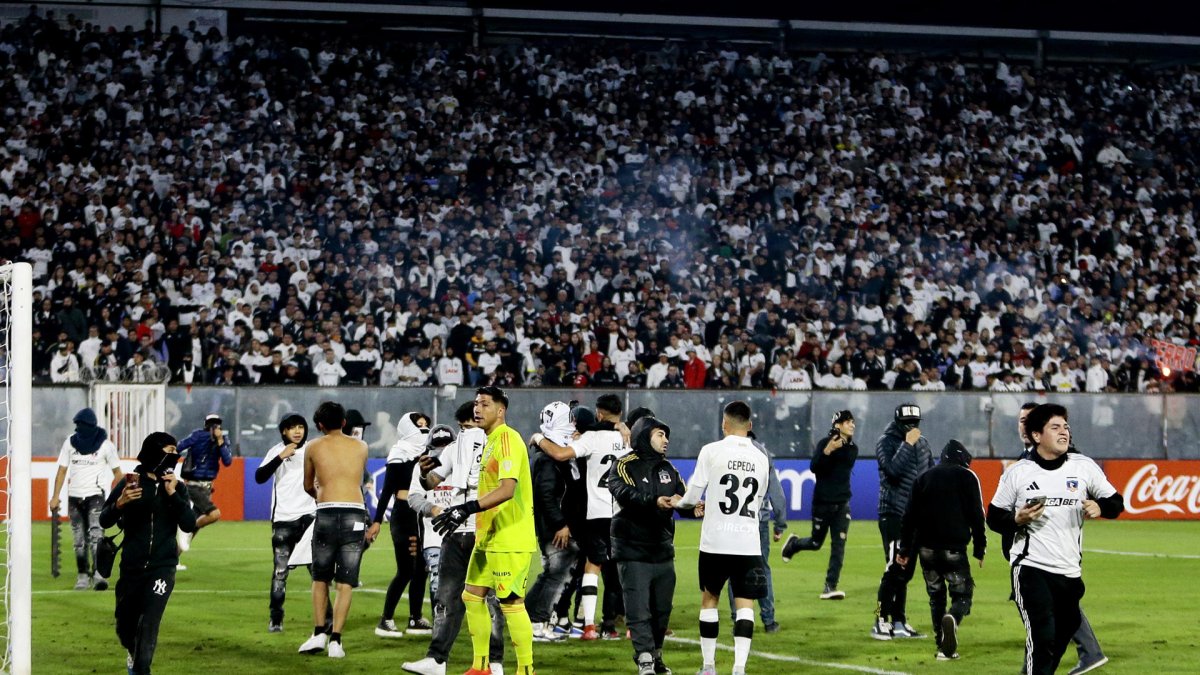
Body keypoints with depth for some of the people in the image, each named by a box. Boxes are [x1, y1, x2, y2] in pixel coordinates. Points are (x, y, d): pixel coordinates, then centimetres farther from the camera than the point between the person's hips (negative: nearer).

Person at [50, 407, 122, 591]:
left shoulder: (105, 445, -4)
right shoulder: (70, 442, 5)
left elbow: (117, 472, 2)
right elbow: (62, 470, 7)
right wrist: (55, 497, 1)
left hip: (96, 495, -4)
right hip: (74, 496, 4)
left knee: (95, 534, -19)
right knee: (79, 540, 6)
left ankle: (99, 573, -27)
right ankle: (83, 576, 14)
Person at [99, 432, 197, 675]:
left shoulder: (176, 487, 3)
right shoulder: (129, 483, -3)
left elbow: (189, 525, -6)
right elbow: (104, 522, -1)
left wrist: (172, 494, -14)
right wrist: (119, 503, -21)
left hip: (162, 568, 0)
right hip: (131, 567, 0)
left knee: (149, 623, -15)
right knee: (125, 624, 13)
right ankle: (133, 650, 45)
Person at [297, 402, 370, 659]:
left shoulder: (313, 448, 10)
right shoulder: (361, 447, 14)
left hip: (327, 513, -1)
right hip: (355, 513, 1)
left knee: (320, 578, 14)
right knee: (345, 583, 2)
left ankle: (319, 633, 5)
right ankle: (335, 640, -3)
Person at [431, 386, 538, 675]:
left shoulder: (507, 439, -16)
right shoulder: (490, 441, 16)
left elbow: (507, 488, -27)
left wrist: (468, 508, -32)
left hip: (511, 539, -10)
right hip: (488, 537, 10)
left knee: (511, 603, -7)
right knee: (472, 596, 12)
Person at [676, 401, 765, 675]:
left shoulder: (712, 451, -5)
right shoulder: (760, 458, 8)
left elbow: (692, 496, -3)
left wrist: (678, 501, 22)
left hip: (716, 541, -2)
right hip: (748, 542, 2)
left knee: (709, 598, 13)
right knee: (744, 604, 0)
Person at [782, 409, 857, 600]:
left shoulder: (853, 448, 6)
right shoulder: (825, 443, -10)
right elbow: (814, 468, -22)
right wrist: (827, 451, -34)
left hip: (842, 504, 4)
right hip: (822, 503, -4)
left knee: (838, 545, -5)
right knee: (816, 543, 6)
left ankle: (830, 588, -5)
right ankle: (793, 543, 40)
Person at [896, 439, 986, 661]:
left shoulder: (924, 477, 15)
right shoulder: (967, 477, 4)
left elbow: (910, 516, 10)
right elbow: (977, 516, -1)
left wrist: (905, 549, 12)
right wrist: (979, 549, 4)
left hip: (927, 549, 3)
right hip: (954, 548, -3)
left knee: (936, 596, 13)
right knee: (962, 594, 3)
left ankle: (944, 648, 7)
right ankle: (952, 618, -30)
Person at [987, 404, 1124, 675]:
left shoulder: (1084, 467, 4)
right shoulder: (1017, 472, 0)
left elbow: (1116, 502, 10)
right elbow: (994, 517, 6)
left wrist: (1100, 507, -12)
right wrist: (1017, 519, -14)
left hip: (1070, 571, 4)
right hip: (1031, 568, -4)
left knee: (1061, 638, 13)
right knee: (1042, 636, -17)